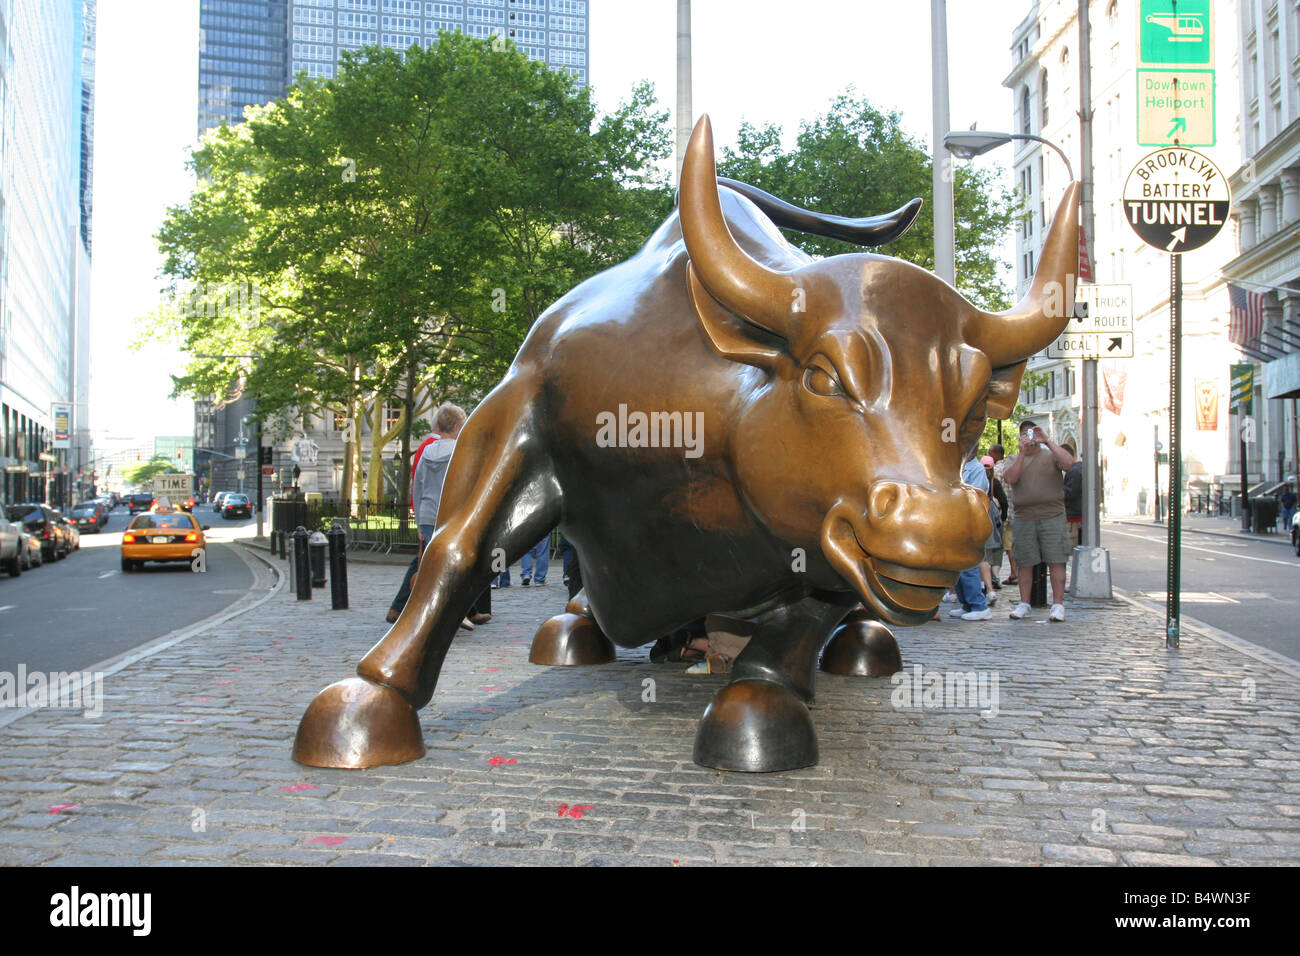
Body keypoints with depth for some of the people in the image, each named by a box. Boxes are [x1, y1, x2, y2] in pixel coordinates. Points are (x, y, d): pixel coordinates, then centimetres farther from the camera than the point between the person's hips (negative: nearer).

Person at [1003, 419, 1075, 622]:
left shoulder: (1050, 455, 8)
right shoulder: (1015, 459, 14)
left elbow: (1069, 463, -13)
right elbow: (1011, 478, -5)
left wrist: (1048, 441, -13)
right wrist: (1022, 452, -12)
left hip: (1052, 516, -2)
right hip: (1024, 519, 2)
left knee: (1056, 561, -5)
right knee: (1025, 564, 5)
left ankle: (1058, 605, -2)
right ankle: (1024, 604, 12)